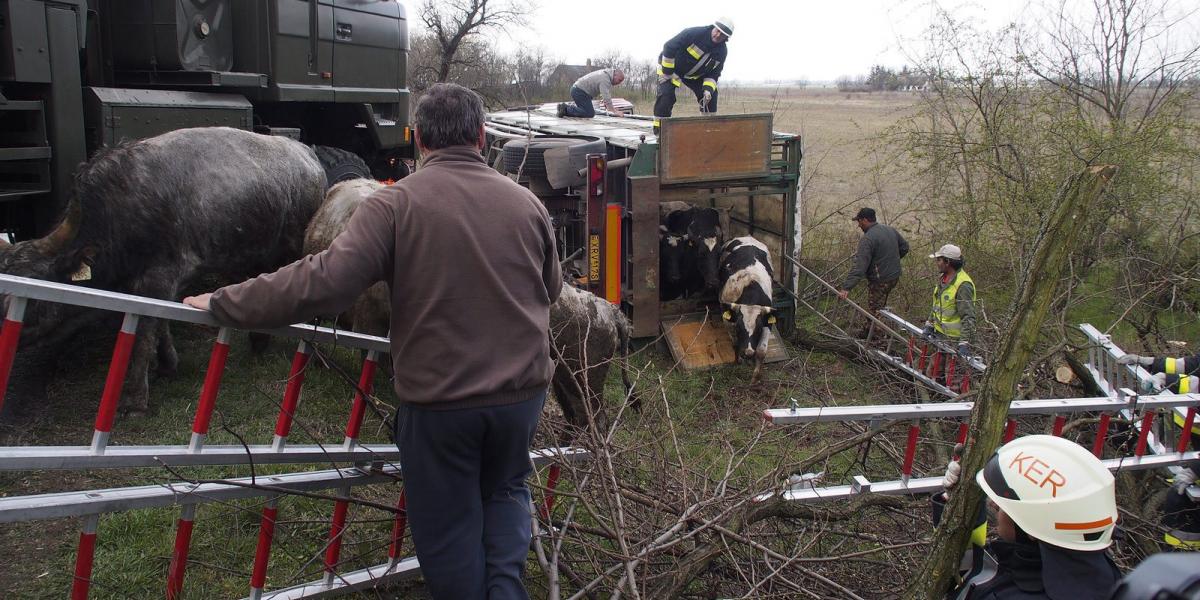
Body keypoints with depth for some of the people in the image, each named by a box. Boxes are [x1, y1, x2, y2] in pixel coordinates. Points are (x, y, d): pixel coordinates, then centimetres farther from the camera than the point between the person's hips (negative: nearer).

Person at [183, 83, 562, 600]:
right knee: (504, 491, 28)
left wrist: (226, 305, -10)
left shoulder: (396, 203, -13)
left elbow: (325, 280, -21)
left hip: (439, 397, -3)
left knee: (448, 524, 16)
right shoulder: (526, 203, -1)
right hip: (522, 388, 4)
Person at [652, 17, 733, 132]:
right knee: (666, 94, -25)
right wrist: (667, 72, -25)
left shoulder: (721, 52, -11)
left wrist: (708, 89, -24)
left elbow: (713, 74, -3)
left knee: (710, 95, 0)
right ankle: (659, 128, -17)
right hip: (670, 65, -6)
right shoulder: (694, 33, -30)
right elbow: (669, 47, -29)